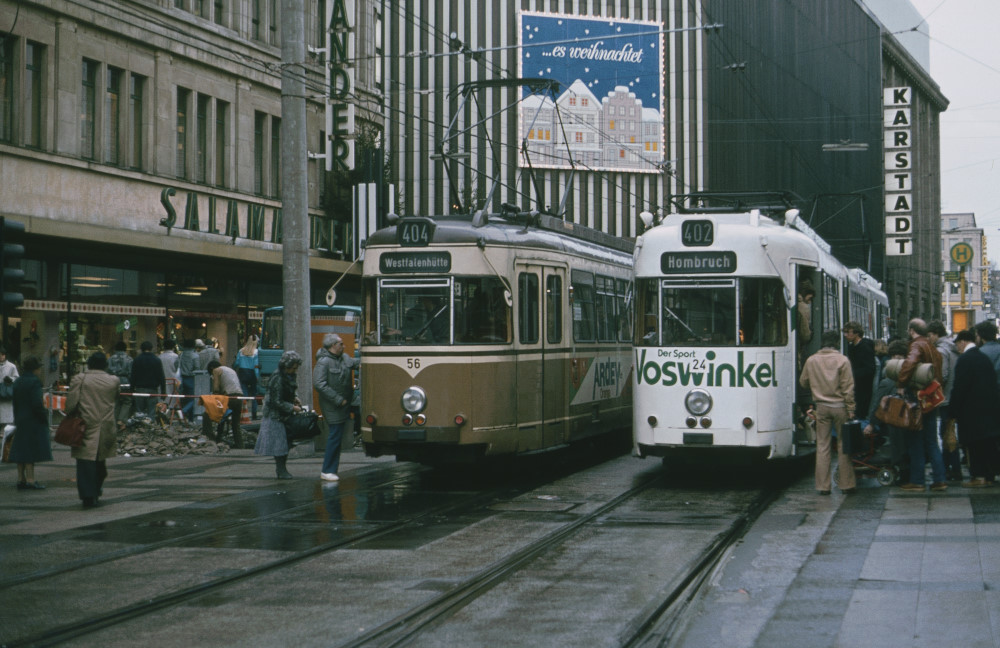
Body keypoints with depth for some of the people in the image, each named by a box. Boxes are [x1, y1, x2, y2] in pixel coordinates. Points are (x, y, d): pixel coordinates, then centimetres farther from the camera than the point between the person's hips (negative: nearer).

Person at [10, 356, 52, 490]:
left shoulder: (17, 382, 11)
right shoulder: (34, 381, -14)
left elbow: (15, 403, 13)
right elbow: (37, 404, -20)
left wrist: (17, 419, 17)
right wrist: (45, 417, -10)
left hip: (21, 420, 8)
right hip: (33, 422, -8)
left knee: (21, 451, 10)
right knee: (31, 450, -6)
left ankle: (21, 479, 12)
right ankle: (30, 480, -7)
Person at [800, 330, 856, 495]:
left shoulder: (811, 360, 1)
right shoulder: (842, 360, -8)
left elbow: (803, 382, 13)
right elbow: (848, 388, -9)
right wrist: (851, 410, -4)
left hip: (821, 407, 2)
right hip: (840, 406, -2)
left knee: (822, 446, 5)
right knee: (844, 444, 6)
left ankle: (823, 486, 5)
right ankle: (847, 484, 9)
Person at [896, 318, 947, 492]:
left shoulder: (916, 346, -12)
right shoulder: (933, 348, 14)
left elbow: (910, 363, -32)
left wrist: (901, 384, -25)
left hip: (917, 397, -8)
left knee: (916, 441, -1)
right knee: (931, 441, 12)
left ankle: (917, 481, 3)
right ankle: (939, 479, 9)